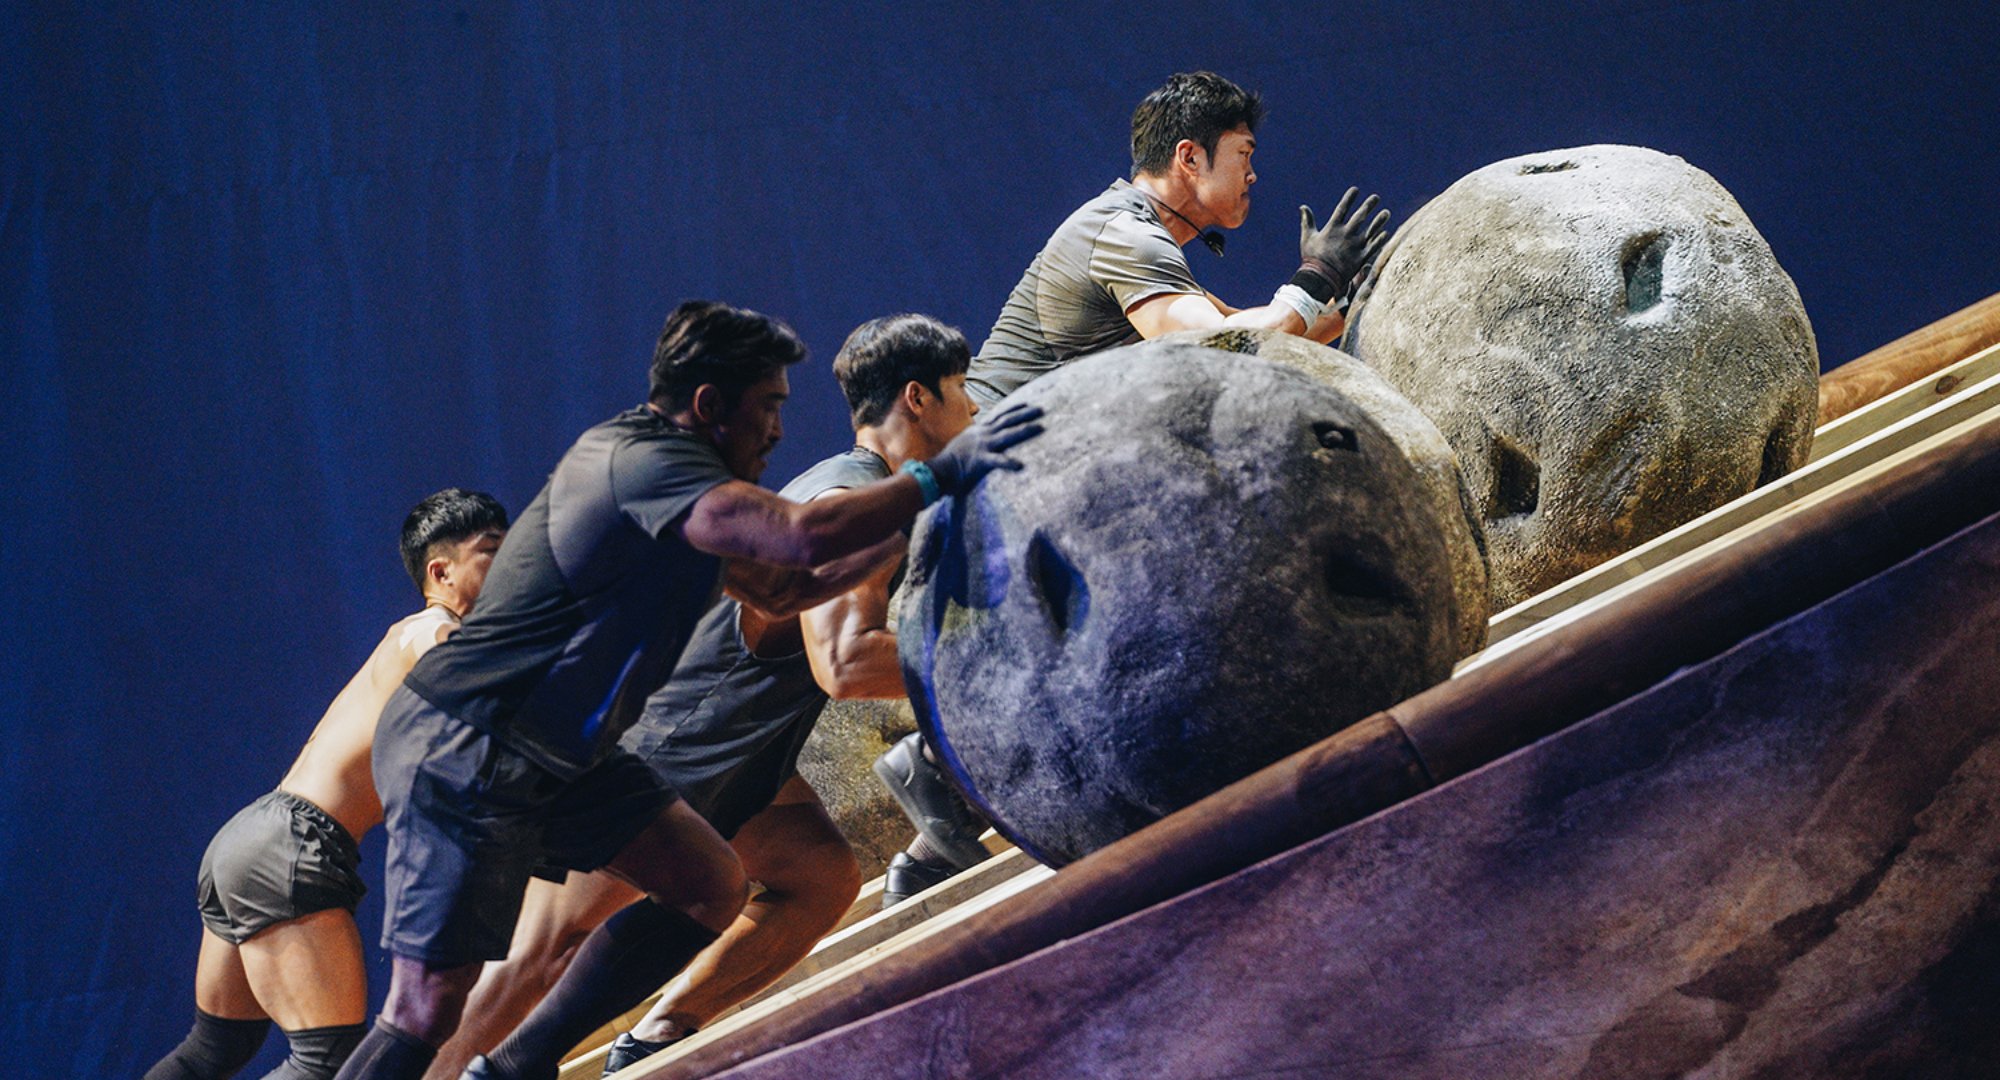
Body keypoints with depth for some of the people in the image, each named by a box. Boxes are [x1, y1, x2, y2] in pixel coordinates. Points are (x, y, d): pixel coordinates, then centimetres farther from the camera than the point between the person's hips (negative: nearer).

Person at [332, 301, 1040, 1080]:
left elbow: (778, 591, 16)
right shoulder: (643, 462, -20)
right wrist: (939, 475, -26)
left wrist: (916, 518, 8)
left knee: (711, 887, 3)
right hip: (460, 753, -10)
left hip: (551, 753, 10)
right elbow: (802, 536, -33)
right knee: (427, 1011, -11)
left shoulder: (656, 461, 13)